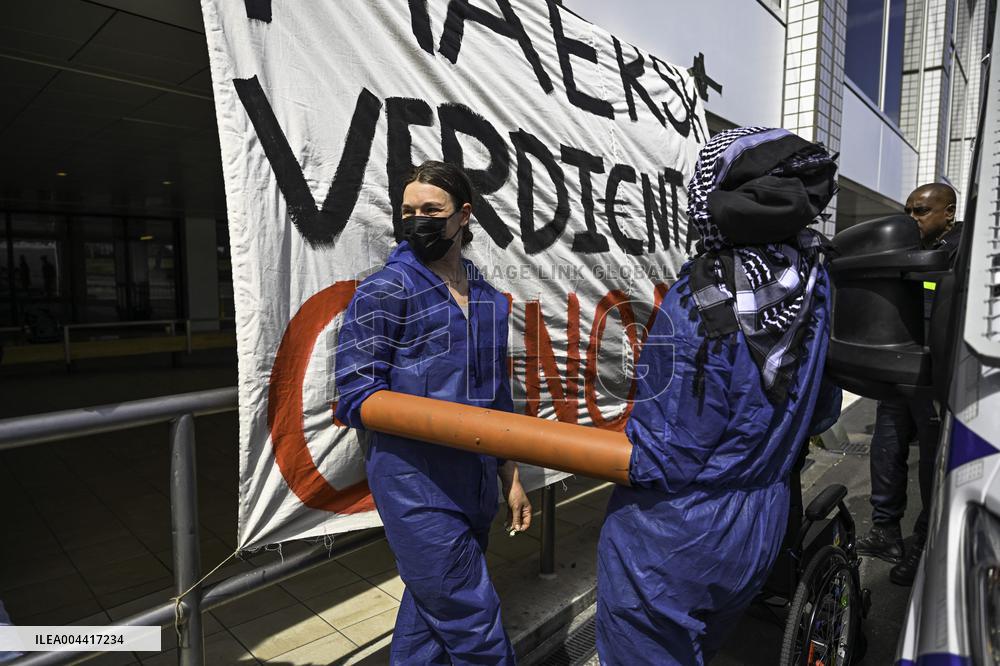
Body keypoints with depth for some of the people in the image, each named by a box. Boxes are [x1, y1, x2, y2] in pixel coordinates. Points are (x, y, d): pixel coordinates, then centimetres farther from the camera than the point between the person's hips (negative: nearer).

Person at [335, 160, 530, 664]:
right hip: (416, 482, -5)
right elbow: (356, 398, -11)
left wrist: (511, 479, 17)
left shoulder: (488, 299, 10)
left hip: (474, 484, 6)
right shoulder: (384, 291, -7)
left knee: (429, 613, 19)